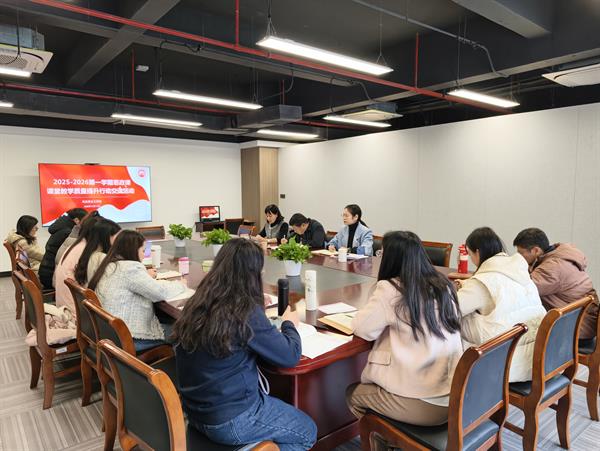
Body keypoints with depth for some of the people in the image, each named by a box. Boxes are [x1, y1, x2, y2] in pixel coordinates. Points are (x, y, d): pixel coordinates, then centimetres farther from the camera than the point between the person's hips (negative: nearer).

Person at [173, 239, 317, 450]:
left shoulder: (197, 302, -4)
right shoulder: (246, 313, -25)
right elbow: (290, 356, -14)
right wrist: (289, 323, 4)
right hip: (231, 421, -7)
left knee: (278, 402, 26)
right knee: (308, 432, 14)